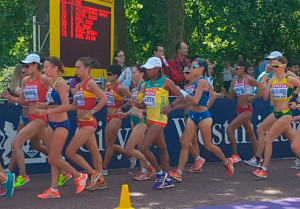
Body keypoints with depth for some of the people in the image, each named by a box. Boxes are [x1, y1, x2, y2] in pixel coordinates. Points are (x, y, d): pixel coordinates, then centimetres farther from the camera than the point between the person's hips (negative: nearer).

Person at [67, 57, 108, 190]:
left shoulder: (90, 83, -12)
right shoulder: (79, 85, 13)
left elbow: (104, 99, -20)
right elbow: (74, 106, 16)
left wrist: (92, 111, -18)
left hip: (88, 123, -9)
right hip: (82, 123, 9)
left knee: (70, 152, -8)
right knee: (94, 152, 13)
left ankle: (94, 174, 1)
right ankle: (100, 181, 21)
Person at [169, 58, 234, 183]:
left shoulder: (202, 81, -17)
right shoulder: (195, 82, 10)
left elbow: (195, 100, -23)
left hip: (203, 116, -8)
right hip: (193, 115, 8)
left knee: (208, 146, 5)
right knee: (184, 143, -2)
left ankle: (227, 162, 29)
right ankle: (179, 173, -4)